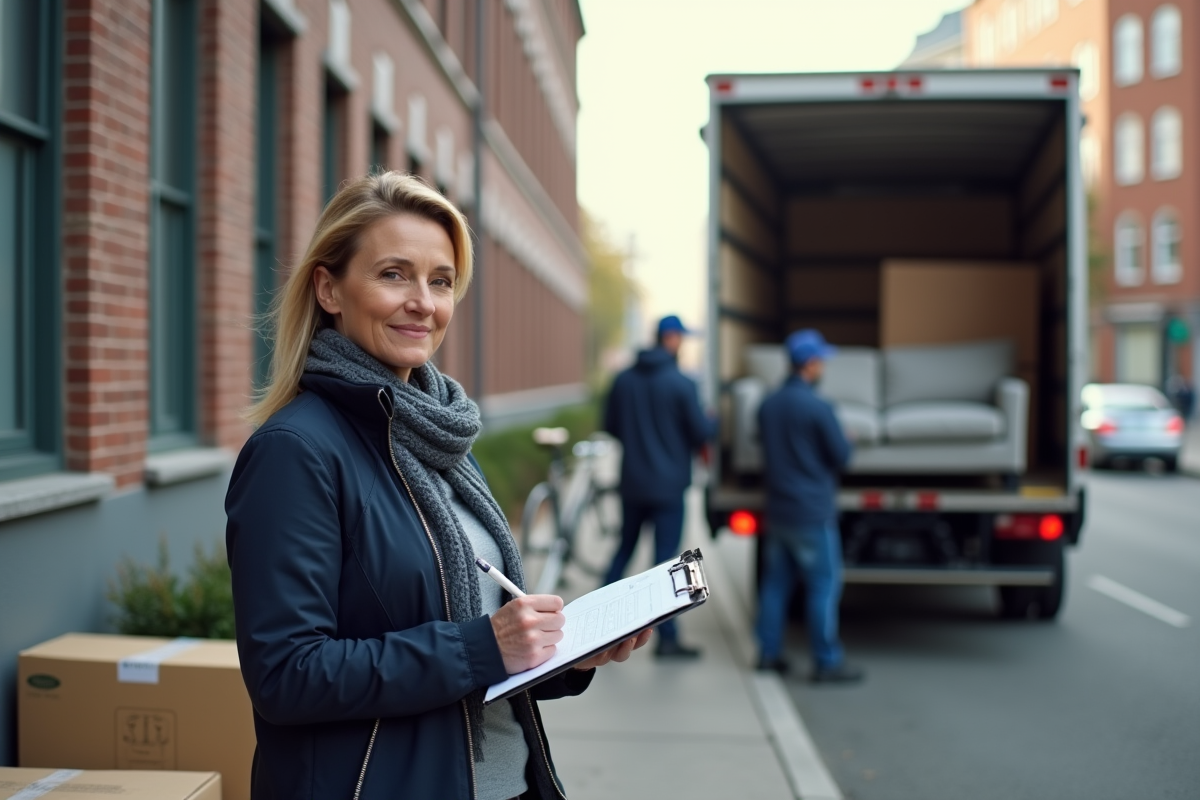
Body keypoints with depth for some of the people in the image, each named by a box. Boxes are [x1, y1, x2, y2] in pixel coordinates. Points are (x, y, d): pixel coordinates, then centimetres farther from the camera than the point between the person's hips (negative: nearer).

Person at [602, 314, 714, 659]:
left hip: (632, 482, 5)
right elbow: (702, 432, -11)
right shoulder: (680, 384, -14)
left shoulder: (623, 379, 3)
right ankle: (667, 637, 2)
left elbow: (610, 425, 11)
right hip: (668, 484, -5)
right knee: (665, 557, -1)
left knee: (625, 549, 19)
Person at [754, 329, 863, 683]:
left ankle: (769, 652, 19)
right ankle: (827, 662, 3)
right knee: (824, 586, 0)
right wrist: (844, 441, 10)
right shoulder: (817, 408, -17)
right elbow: (841, 457, -10)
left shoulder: (768, 405, 5)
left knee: (776, 581, 13)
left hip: (777, 509, 7)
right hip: (813, 512, -7)